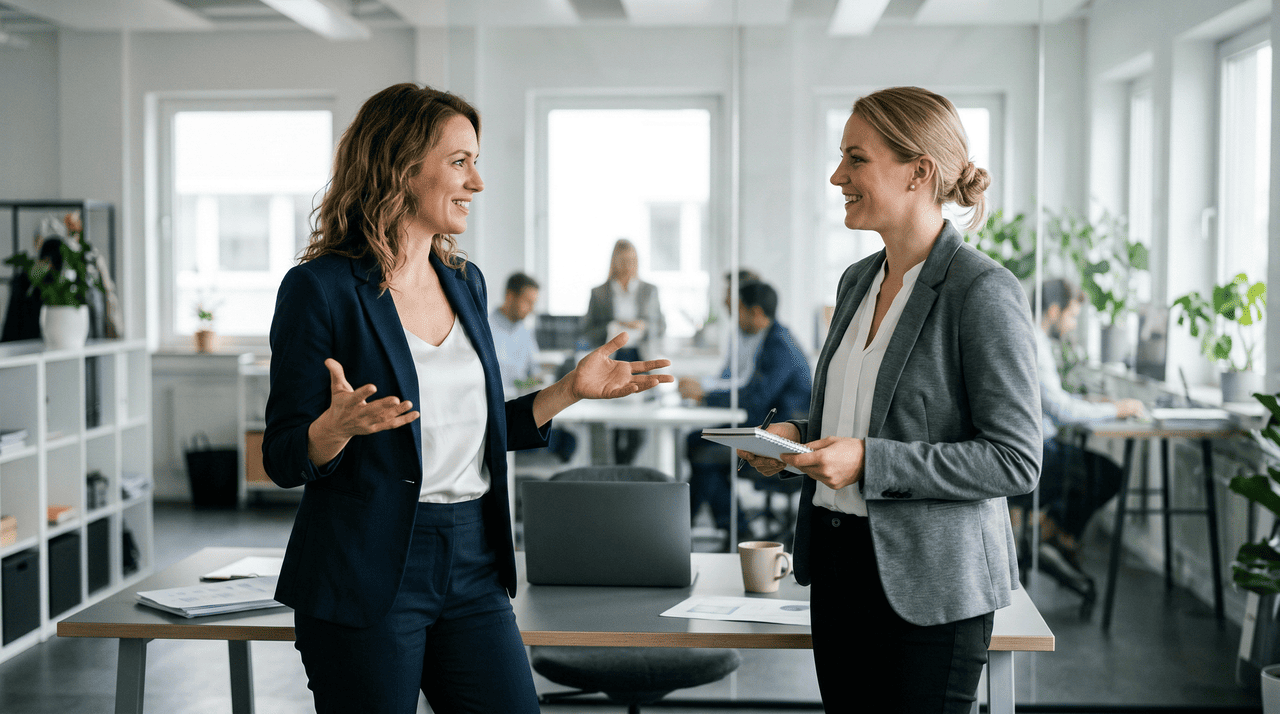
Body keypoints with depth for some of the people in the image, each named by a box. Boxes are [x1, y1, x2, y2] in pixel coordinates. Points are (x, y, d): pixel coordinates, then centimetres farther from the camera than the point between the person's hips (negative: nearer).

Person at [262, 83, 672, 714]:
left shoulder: (465, 282, 11)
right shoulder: (320, 288, -9)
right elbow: (283, 459, -9)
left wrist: (571, 390, 11)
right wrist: (340, 425, -29)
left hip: (473, 567, 6)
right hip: (365, 579, -6)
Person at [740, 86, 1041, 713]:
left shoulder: (983, 291, -14)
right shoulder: (857, 282, 11)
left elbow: (1016, 460, -17)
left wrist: (868, 462, -22)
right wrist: (798, 436, 3)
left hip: (928, 582, -7)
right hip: (838, 566, 8)